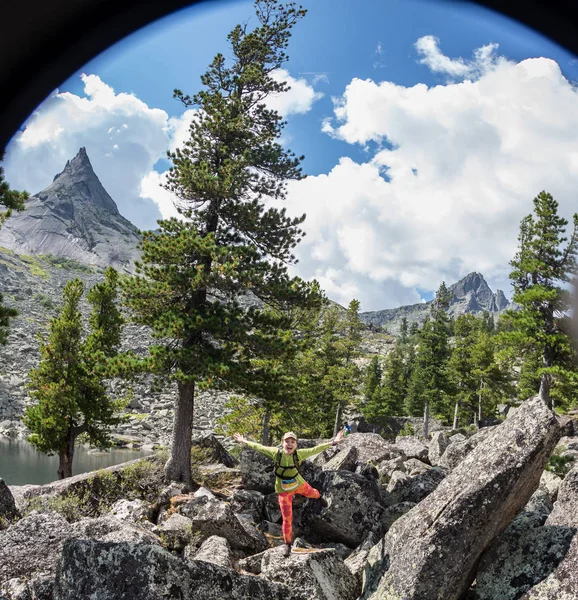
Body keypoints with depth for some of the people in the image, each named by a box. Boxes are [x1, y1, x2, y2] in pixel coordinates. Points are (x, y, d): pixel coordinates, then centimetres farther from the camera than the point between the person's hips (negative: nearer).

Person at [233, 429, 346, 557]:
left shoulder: (299, 454, -22)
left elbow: (315, 450, -16)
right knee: (287, 518, 4)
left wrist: (332, 442, -17)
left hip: (299, 484, 2)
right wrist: (244, 441, -4)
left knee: (311, 493, 33)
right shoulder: (276, 453, -23)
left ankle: (319, 496, 72)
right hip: (284, 491, -2)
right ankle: (287, 543, 27)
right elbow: (258, 447, -12)